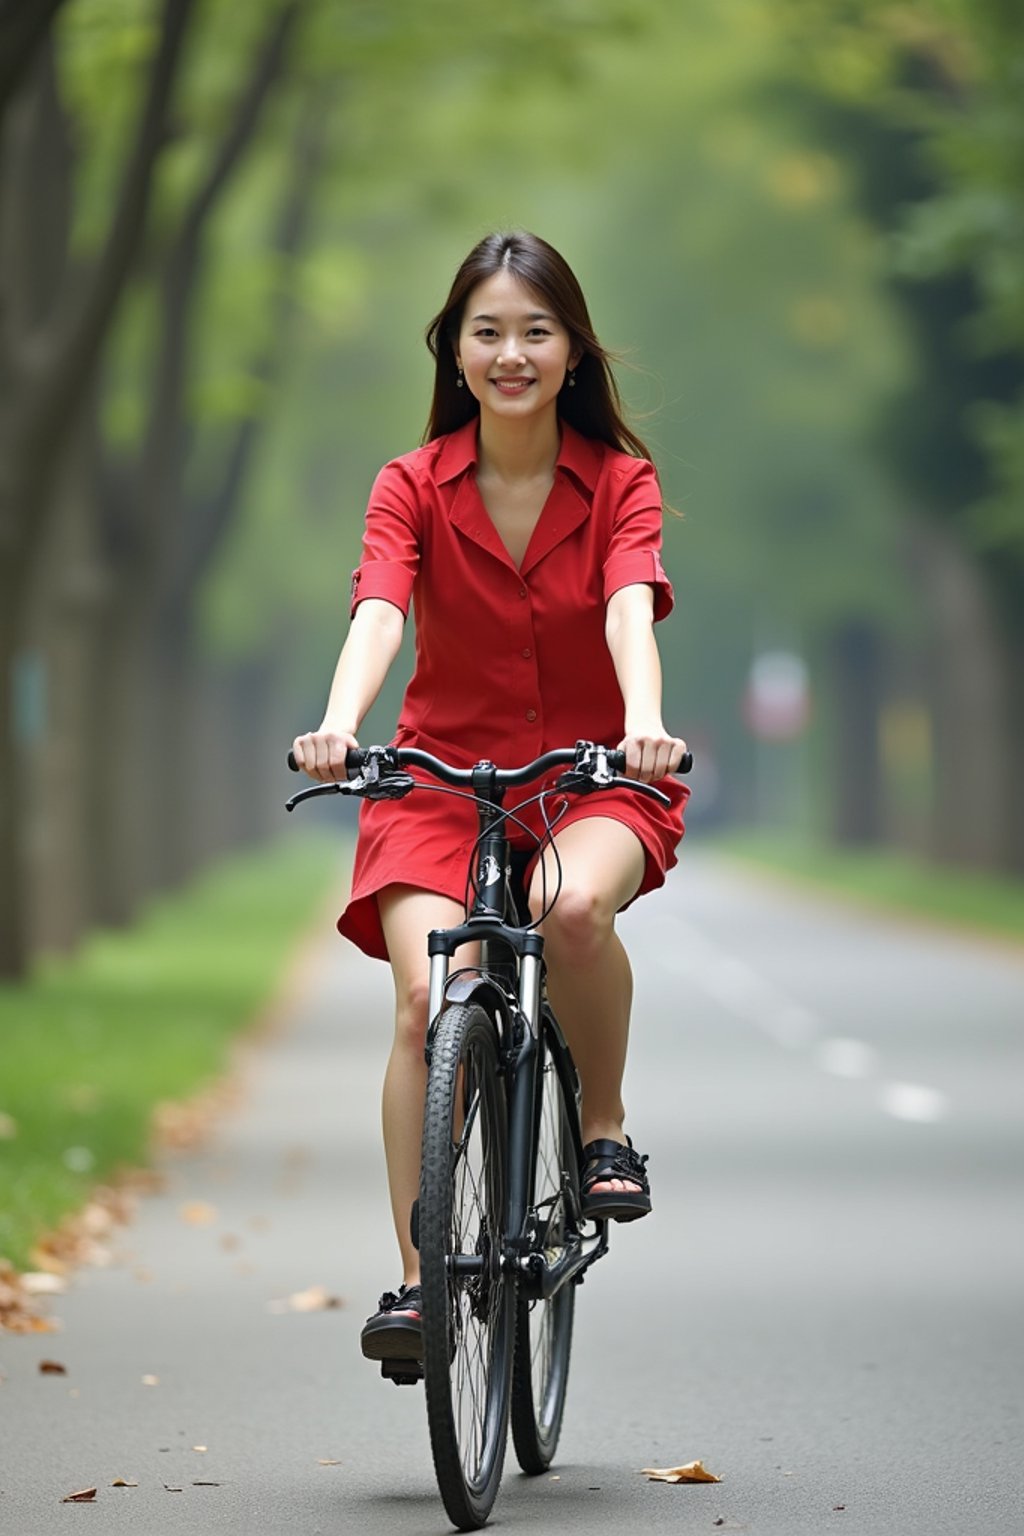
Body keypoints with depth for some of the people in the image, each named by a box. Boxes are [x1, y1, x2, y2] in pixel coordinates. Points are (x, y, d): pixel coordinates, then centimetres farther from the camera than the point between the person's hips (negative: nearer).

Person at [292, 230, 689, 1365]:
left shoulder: (620, 483, -4)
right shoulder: (413, 486, -3)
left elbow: (630, 609, -22)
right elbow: (377, 613, -19)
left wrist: (643, 722, -43)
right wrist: (338, 725, -40)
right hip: (442, 773, 1)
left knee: (572, 906, -35)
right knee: (427, 997, -22)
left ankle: (605, 1130, -9)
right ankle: (417, 1278, -14)